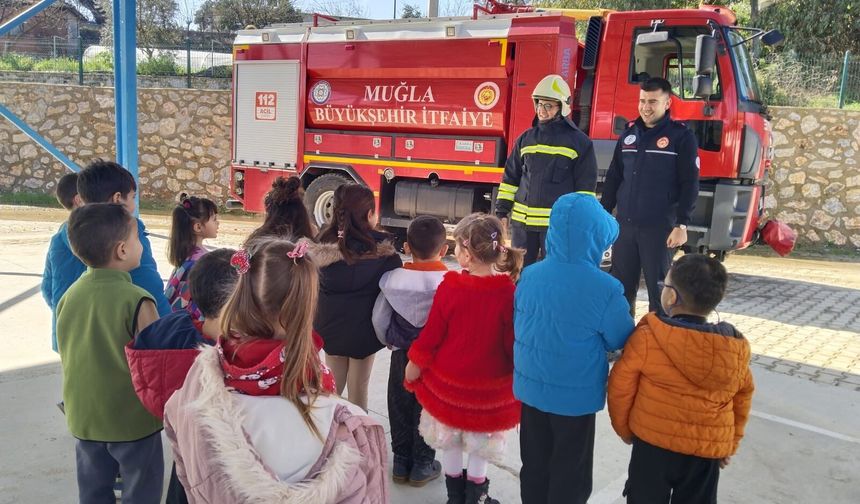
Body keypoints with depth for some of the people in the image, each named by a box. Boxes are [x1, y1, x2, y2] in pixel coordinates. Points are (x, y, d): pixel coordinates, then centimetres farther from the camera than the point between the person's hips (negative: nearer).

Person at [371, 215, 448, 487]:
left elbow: (379, 318, -3)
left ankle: (401, 462, 29)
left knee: (400, 407, 17)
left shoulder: (393, 278, -10)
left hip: (402, 354, 2)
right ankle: (422, 465, 25)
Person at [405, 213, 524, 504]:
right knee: (483, 439, 23)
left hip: (448, 381, 1)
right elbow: (515, 343, -13)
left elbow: (431, 334, -11)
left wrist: (414, 365, 5)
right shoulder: (509, 293, -21)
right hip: (491, 386, 0)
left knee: (449, 438, 24)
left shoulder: (449, 286, -20)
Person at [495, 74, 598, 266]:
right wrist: (502, 211, 8)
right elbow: (510, 177, 13)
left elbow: (586, 185, -2)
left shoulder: (579, 141, -1)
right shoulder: (526, 138, 10)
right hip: (522, 221, 4)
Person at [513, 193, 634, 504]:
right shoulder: (605, 289, -21)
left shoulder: (530, 275, -7)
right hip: (575, 395, -4)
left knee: (535, 465, 21)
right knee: (570, 473, 15)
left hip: (531, 388, 4)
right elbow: (620, 341, -8)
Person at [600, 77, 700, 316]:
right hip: (624, 225, 5)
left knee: (659, 288, 2)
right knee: (620, 286, 10)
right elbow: (613, 178, 16)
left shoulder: (682, 137, -3)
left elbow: (689, 185, -6)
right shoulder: (629, 134, 12)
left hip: (659, 228, -5)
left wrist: (682, 225, -13)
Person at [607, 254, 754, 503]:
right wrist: (731, 443, 20)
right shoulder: (737, 347, -7)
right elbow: (742, 398, 6)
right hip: (709, 449, 3)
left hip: (652, 441, -3)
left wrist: (624, 428, 7)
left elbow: (621, 387, -10)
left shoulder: (647, 336, -18)